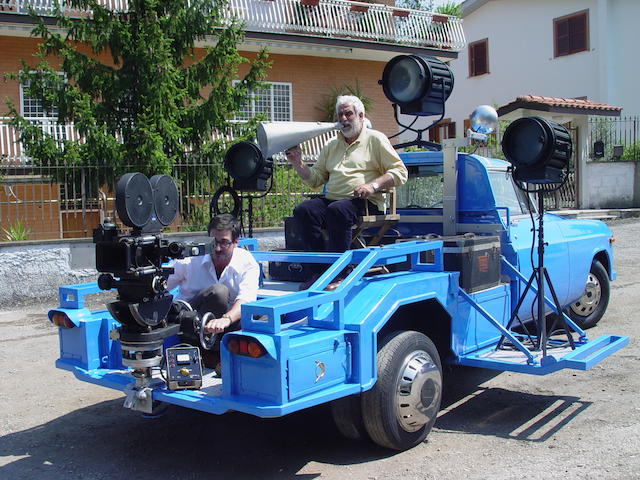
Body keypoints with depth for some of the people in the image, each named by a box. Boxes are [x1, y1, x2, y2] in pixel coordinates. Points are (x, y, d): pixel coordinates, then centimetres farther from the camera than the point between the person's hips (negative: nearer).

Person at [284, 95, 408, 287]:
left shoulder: (375, 139, 9)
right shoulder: (331, 146, 25)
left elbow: (399, 172, 1)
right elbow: (315, 178, 24)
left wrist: (373, 185, -14)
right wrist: (298, 163, 7)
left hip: (365, 202, -5)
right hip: (332, 199, 5)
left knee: (337, 210, -36)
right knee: (303, 210, -24)